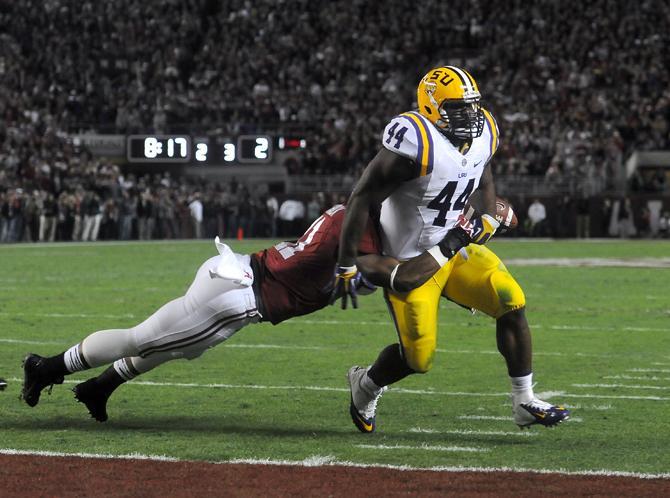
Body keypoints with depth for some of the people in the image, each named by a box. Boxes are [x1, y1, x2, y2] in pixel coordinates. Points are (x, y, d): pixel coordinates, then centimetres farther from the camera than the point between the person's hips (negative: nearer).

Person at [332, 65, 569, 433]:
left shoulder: (481, 134, -2)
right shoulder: (417, 143, -26)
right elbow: (362, 200, -22)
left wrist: (487, 221, 0)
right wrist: (346, 266, -21)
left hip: (456, 251, 7)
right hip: (409, 261, -7)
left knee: (511, 304, -10)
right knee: (418, 358, -4)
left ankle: (525, 403, 0)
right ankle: (366, 384, 28)